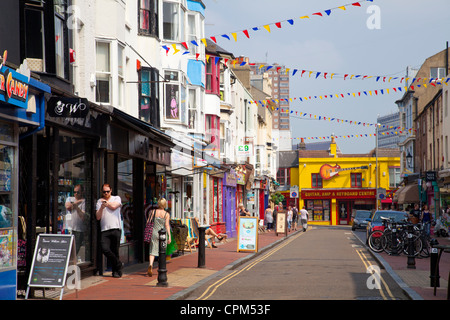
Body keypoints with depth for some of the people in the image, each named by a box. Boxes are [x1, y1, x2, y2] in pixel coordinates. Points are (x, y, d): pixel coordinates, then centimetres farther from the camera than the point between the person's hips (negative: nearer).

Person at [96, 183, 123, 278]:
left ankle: (116, 271, 12)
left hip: (115, 228, -2)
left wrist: (105, 202, 5)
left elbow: (114, 206, -10)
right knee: (105, 249, -17)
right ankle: (118, 265, -1)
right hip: (105, 230, 2)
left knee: (115, 251, -2)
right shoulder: (99, 201, 17)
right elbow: (98, 217, 8)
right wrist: (102, 207, -9)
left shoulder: (116, 198, 12)